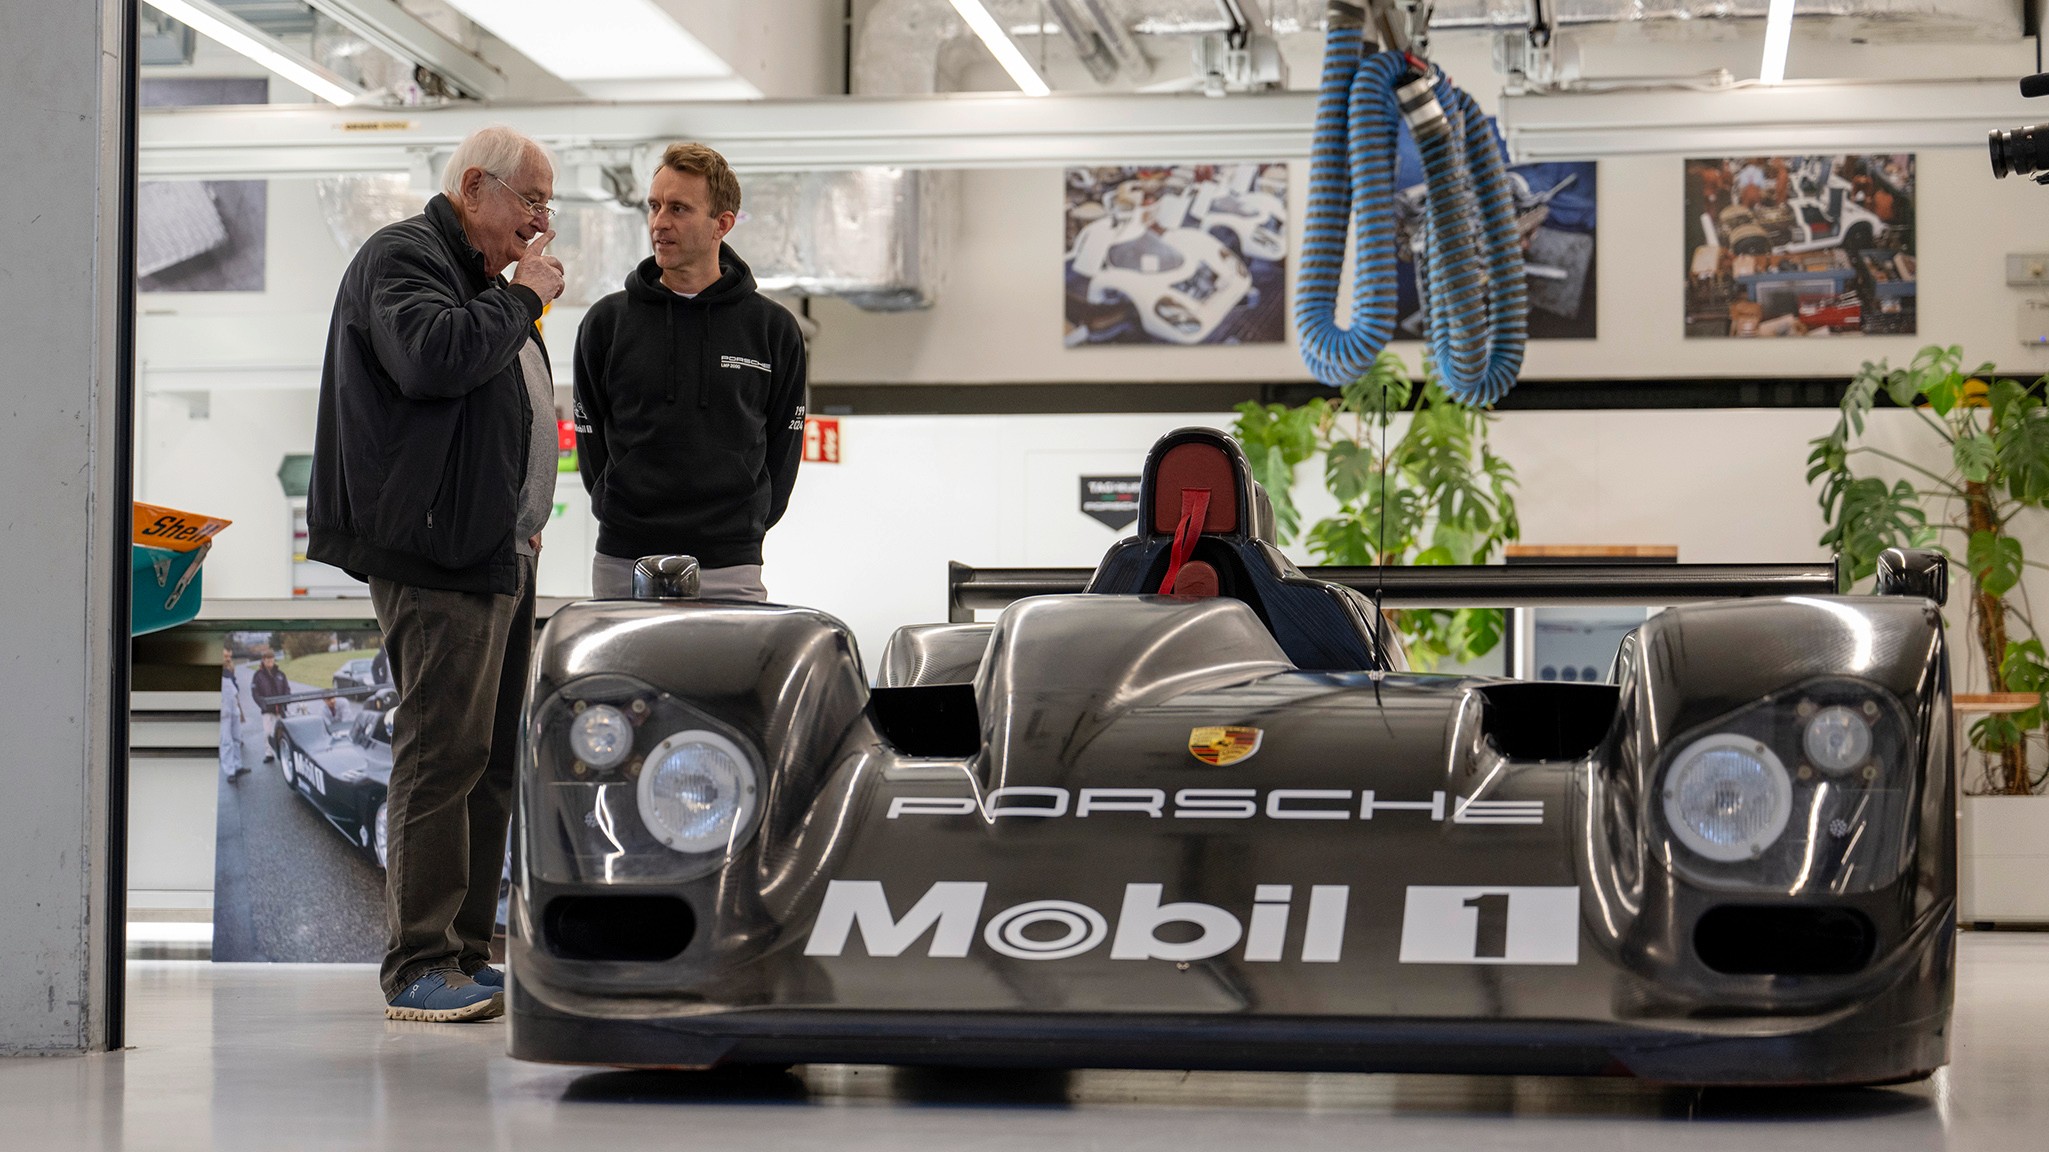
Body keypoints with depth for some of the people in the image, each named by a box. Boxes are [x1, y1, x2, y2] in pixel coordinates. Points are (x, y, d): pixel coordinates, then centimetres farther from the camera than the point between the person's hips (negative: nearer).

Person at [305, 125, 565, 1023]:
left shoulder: (481, 278, 25)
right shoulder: (402, 259, -6)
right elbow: (432, 356, -26)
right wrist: (523, 298, -12)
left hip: (498, 557, 10)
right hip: (438, 561, -10)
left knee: (489, 761, 9)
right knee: (442, 754, -13)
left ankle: (466, 954, 14)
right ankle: (419, 966, -12)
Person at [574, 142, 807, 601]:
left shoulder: (773, 329, 4)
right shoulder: (606, 322, 6)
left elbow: (782, 447, 10)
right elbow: (591, 440, 11)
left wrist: (745, 522, 6)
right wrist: (622, 516, 7)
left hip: (730, 567, -1)